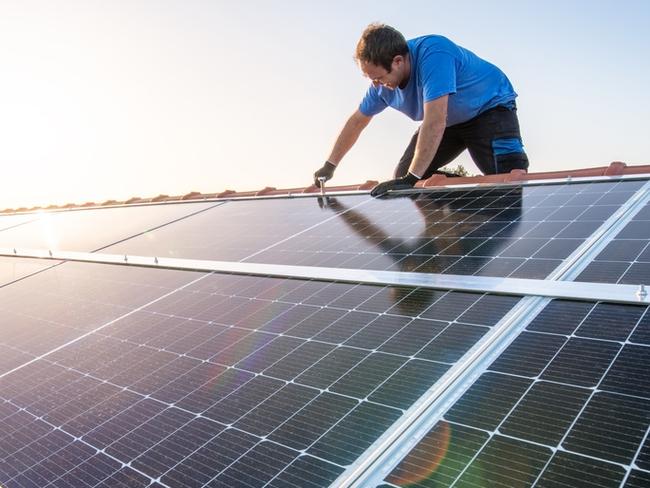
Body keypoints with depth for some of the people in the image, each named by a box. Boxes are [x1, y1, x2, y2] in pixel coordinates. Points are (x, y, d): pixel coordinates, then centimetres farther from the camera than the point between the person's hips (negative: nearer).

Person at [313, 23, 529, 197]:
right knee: (402, 176, -1)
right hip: (451, 121, 7)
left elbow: (435, 122, -45)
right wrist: (329, 166, 7)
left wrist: (411, 179, -45)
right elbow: (356, 122, 2)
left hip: (490, 107, -7)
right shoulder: (383, 83, -14)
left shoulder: (432, 54, -38)